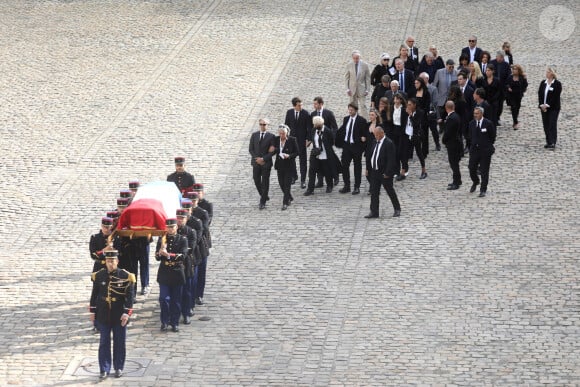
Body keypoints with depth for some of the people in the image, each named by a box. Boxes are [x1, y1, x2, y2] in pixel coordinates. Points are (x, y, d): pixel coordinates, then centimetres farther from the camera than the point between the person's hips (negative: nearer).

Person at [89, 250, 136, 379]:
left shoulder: (125, 276, -8)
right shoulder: (99, 276, -2)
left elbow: (129, 296, -8)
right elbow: (94, 294, 6)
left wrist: (127, 313, -14)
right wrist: (92, 311, 6)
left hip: (119, 316, -1)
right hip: (103, 315, 1)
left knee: (120, 343, 8)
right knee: (104, 343, 5)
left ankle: (118, 368, 21)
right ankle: (104, 369, 12)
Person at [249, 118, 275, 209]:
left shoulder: (271, 136, -5)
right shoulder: (254, 135, 4)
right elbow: (251, 149, 3)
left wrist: (263, 159, -16)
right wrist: (257, 159, -10)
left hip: (266, 163, -3)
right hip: (256, 163, 3)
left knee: (265, 183, 2)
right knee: (256, 181, 8)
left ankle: (263, 202, 9)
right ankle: (264, 196, 30)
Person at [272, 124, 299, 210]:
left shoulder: (292, 140, -11)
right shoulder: (276, 139, 0)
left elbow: (296, 152, -6)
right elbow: (273, 151, 8)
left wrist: (289, 156, -24)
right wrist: (273, 150, -16)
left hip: (289, 165, -5)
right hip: (280, 165, 5)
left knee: (287, 184, -5)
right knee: (281, 183, 9)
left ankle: (285, 203, 1)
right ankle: (289, 197, 33)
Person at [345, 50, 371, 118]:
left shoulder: (365, 65, -4)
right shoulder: (349, 65, 0)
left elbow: (368, 78, 0)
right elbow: (347, 78, 5)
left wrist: (367, 89, -3)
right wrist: (347, 89, -2)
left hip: (362, 89, -2)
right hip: (352, 89, 2)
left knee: (363, 106, -6)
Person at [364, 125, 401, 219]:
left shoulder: (388, 144, -16)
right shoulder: (375, 142, 8)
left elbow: (391, 160, -19)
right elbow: (370, 155, 15)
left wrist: (387, 173, -21)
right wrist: (368, 169, 10)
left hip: (385, 173, -7)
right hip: (374, 171, 7)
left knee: (390, 191, 6)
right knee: (374, 192, 5)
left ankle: (397, 209, 22)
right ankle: (374, 212, 10)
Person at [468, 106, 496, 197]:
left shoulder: (488, 123, -10)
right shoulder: (472, 123, 3)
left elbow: (493, 136, 0)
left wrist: (488, 145, 4)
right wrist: (474, 144, 11)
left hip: (485, 151, -4)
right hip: (474, 150, 4)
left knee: (484, 171, 0)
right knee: (472, 169, 5)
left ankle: (483, 190, 8)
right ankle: (475, 182, 35)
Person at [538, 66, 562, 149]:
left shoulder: (557, 84, -8)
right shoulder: (543, 83, 9)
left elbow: (556, 96, -14)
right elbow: (540, 94, 5)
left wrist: (547, 105, -17)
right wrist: (542, 105, -8)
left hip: (553, 108, -5)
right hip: (544, 107, 5)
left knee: (552, 125, -8)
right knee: (546, 125, 7)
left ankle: (553, 143, -11)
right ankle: (548, 142, 14)